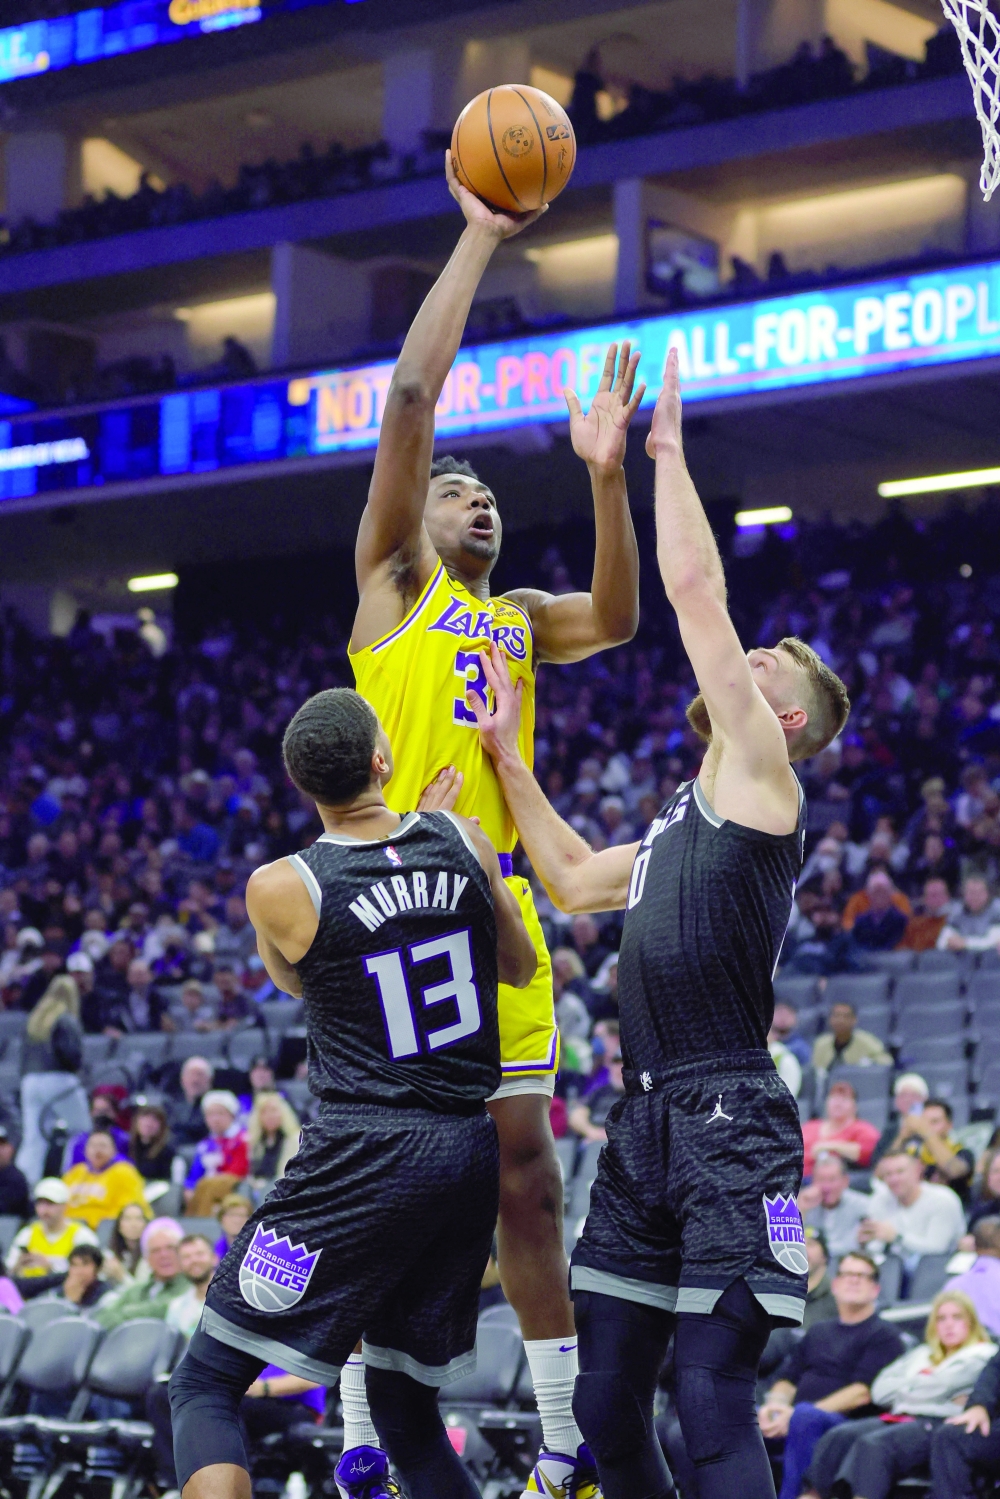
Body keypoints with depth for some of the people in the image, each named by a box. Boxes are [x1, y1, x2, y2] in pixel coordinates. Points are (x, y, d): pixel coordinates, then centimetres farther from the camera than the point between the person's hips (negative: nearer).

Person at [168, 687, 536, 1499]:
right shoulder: (464, 842, 0)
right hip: (472, 1156, 5)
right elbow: (521, 967, 19)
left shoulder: (279, 888, -10)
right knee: (403, 1408, 19)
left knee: (204, 1384, 3)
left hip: (364, 1157, -5)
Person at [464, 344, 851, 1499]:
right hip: (645, 1128, 9)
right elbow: (572, 882, 37)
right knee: (605, 1403, 8)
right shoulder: (684, 822, 23)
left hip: (729, 1128, -9)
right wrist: (506, 757, 35)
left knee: (712, 1402, -12)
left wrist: (668, 452, 4)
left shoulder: (758, 777, 0)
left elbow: (695, 590, -5)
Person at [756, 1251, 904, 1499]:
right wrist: (774, 1405, -3)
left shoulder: (884, 1336, 8)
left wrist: (796, 1414, -14)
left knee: (805, 1416, -39)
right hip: (788, 1424, 6)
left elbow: (862, 1392, -5)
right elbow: (788, 1379, 23)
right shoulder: (817, 1332, 28)